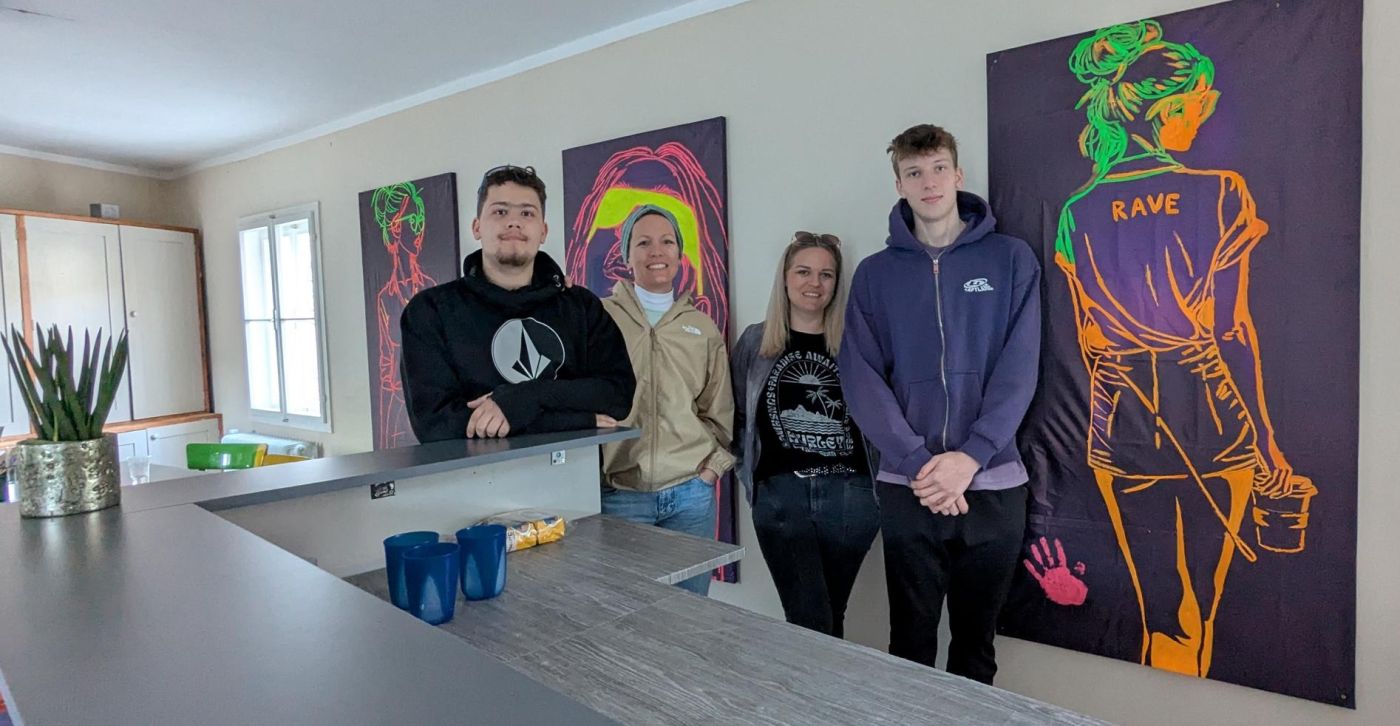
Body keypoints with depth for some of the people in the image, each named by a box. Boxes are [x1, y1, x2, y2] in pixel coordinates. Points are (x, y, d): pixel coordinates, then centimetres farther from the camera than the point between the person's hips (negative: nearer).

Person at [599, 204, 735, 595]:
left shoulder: (703, 327, 10)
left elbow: (719, 412, 15)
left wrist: (712, 466, 4)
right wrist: (592, 474, -5)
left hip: (691, 493, 3)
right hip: (620, 495, -3)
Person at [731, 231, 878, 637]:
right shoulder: (756, 341, 8)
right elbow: (737, 418, 13)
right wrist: (748, 471, 5)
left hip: (849, 493, 1)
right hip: (780, 493, -1)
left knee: (831, 616, 13)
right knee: (810, 620, -6)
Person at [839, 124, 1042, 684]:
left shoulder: (1011, 260, 3)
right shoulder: (875, 274, 4)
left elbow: (1019, 368, -4)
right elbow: (862, 377, -4)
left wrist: (970, 456, -16)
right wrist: (917, 462, -15)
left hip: (994, 483, 0)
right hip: (906, 486, 0)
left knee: (976, 642, 15)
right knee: (910, 642, 10)